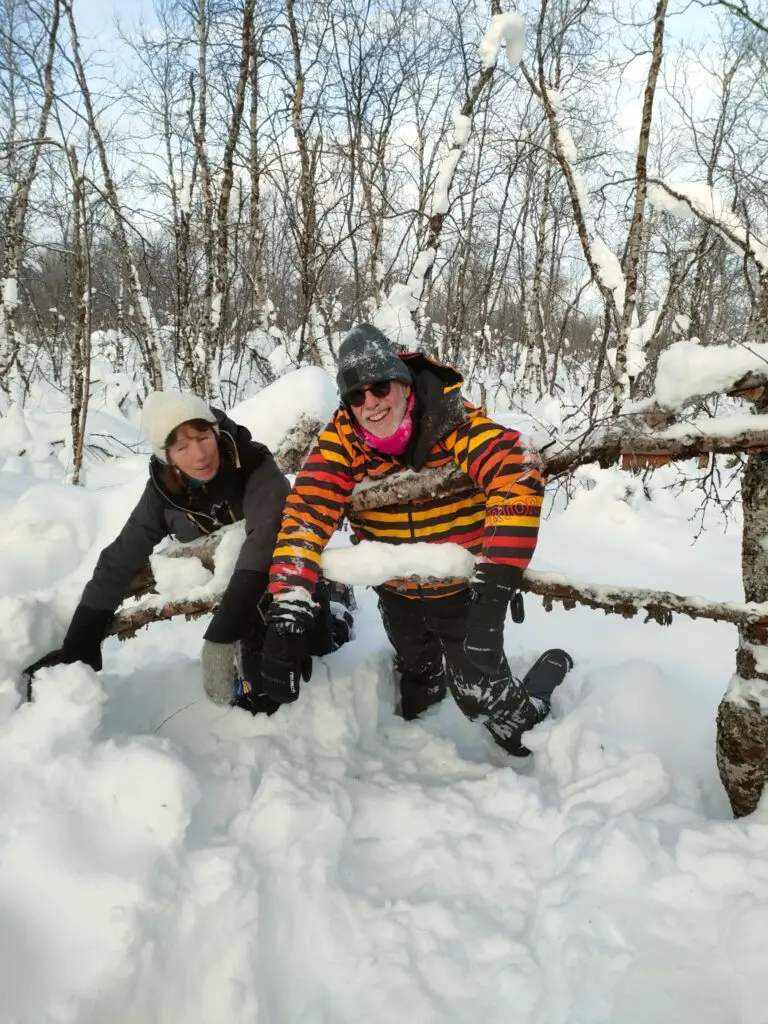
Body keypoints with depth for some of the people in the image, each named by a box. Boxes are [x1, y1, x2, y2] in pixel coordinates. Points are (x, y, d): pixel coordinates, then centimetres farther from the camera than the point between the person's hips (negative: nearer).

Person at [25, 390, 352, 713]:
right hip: (243, 596, 3)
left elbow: (263, 545, -43)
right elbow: (120, 562, -13)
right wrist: (77, 647, -16)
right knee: (261, 699, -1)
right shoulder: (164, 489, -17)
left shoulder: (256, 469, -30)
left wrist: (221, 637, -51)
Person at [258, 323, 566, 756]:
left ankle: (536, 736, 31)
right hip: (397, 591, 4)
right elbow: (306, 513, -29)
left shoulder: (452, 420, -27)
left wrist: (495, 582, -50)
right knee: (416, 675, 23)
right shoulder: (341, 439, -19)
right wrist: (286, 612, -42)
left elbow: (519, 472, -41)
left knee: (479, 691, -2)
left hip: (462, 587, -3)